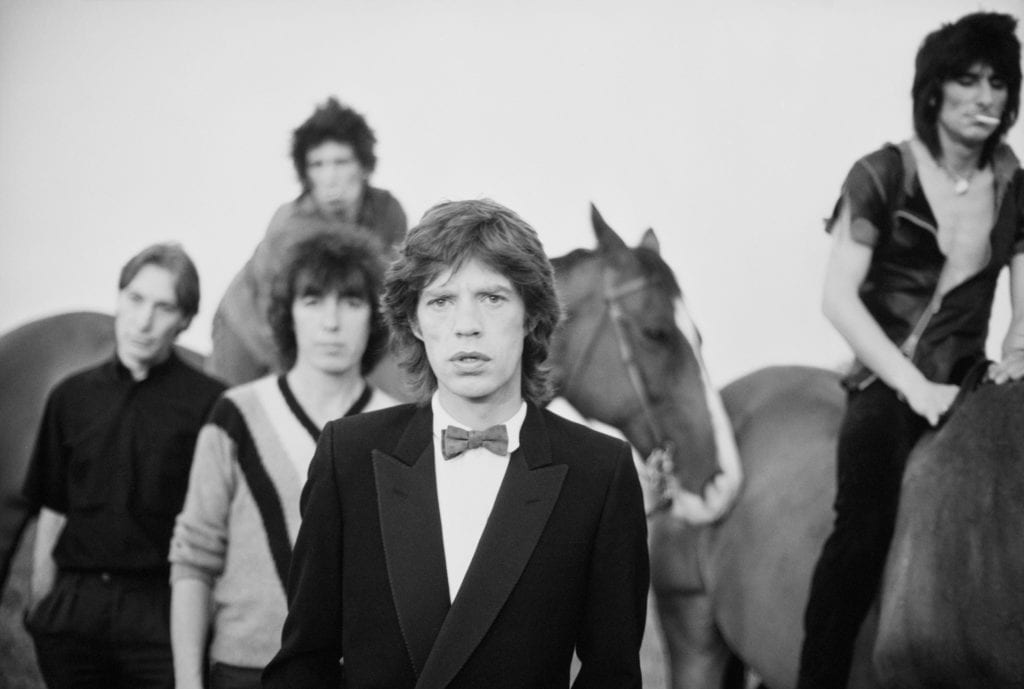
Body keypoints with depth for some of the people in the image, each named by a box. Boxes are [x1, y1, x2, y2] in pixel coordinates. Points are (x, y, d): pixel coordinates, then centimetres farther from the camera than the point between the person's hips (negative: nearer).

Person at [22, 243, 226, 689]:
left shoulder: (208, 403, -2)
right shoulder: (72, 397, 11)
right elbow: (52, 511, 14)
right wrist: (39, 605, 10)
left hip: (161, 604, -3)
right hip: (76, 603, 4)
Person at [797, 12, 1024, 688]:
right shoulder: (882, 176, -1)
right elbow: (840, 297, -7)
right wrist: (914, 386, -16)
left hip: (965, 385, 4)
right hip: (887, 384, -4)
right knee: (865, 529, -28)